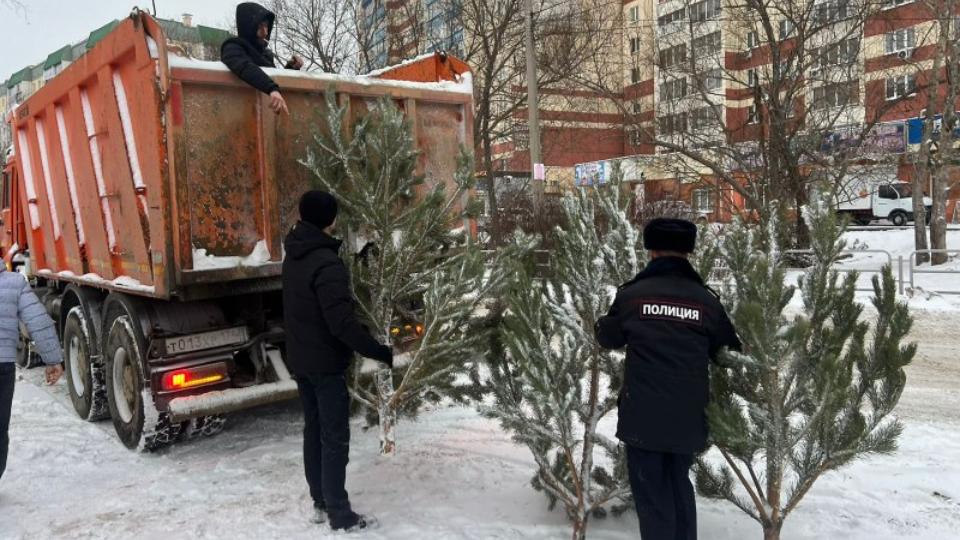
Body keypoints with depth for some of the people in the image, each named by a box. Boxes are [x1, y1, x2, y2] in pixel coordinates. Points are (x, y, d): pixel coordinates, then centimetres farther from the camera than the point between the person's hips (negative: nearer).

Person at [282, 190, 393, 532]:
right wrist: (381, 352, -23)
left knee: (313, 429, 16)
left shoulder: (294, 256, 5)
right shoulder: (327, 264, -24)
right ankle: (340, 516, 9)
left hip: (300, 359, 9)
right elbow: (342, 324, -29)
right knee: (335, 438, 1)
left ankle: (321, 503, 27)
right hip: (325, 363, -9)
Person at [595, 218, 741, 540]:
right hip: (687, 416, 3)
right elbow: (730, 353, 8)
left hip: (642, 415, -3)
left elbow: (606, 338, 8)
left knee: (651, 494, 9)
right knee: (680, 486, 22)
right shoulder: (705, 299, -3)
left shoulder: (632, 295, -8)